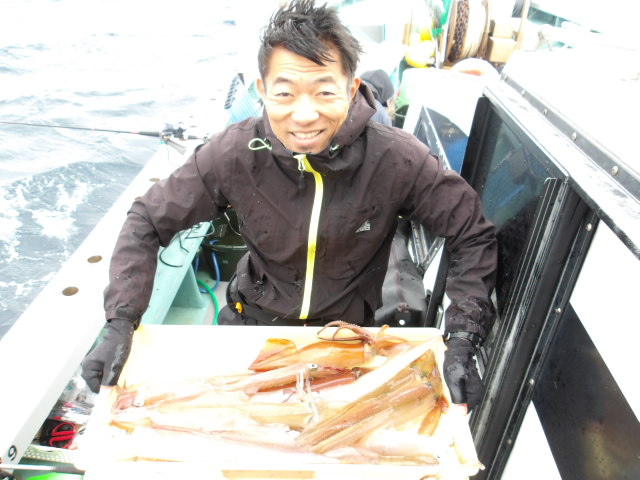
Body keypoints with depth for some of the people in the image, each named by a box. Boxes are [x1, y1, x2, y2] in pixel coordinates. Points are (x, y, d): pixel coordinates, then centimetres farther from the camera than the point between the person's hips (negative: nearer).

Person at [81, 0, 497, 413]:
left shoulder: (398, 160, -26)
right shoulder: (234, 154, -23)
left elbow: (474, 236, -16)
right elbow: (147, 222, -11)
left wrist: (462, 340, -26)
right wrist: (120, 323, -20)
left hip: (350, 328, 0)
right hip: (255, 318, 1)